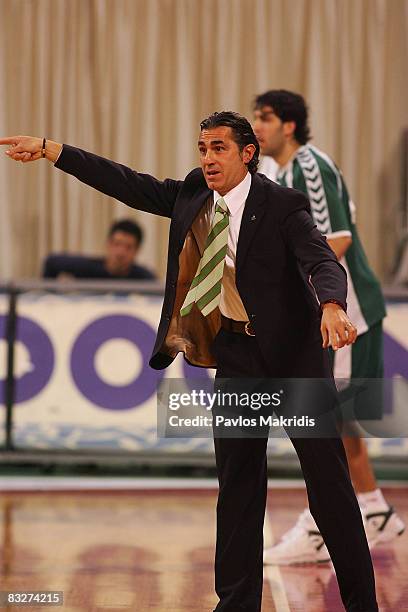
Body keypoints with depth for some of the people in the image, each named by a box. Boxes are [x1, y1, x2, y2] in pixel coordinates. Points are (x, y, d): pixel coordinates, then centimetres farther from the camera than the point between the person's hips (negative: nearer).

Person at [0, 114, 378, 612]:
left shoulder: (283, 205, -11)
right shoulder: (191, 195, 6)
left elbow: (321, 259, -23)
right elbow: (128, 185, 7)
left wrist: (332, 306, -45)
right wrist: (48, 150, 3)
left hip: (293, 355, -5)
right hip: (236, 358, 5)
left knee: (328, 479, -2)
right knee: (237, 483, 9)